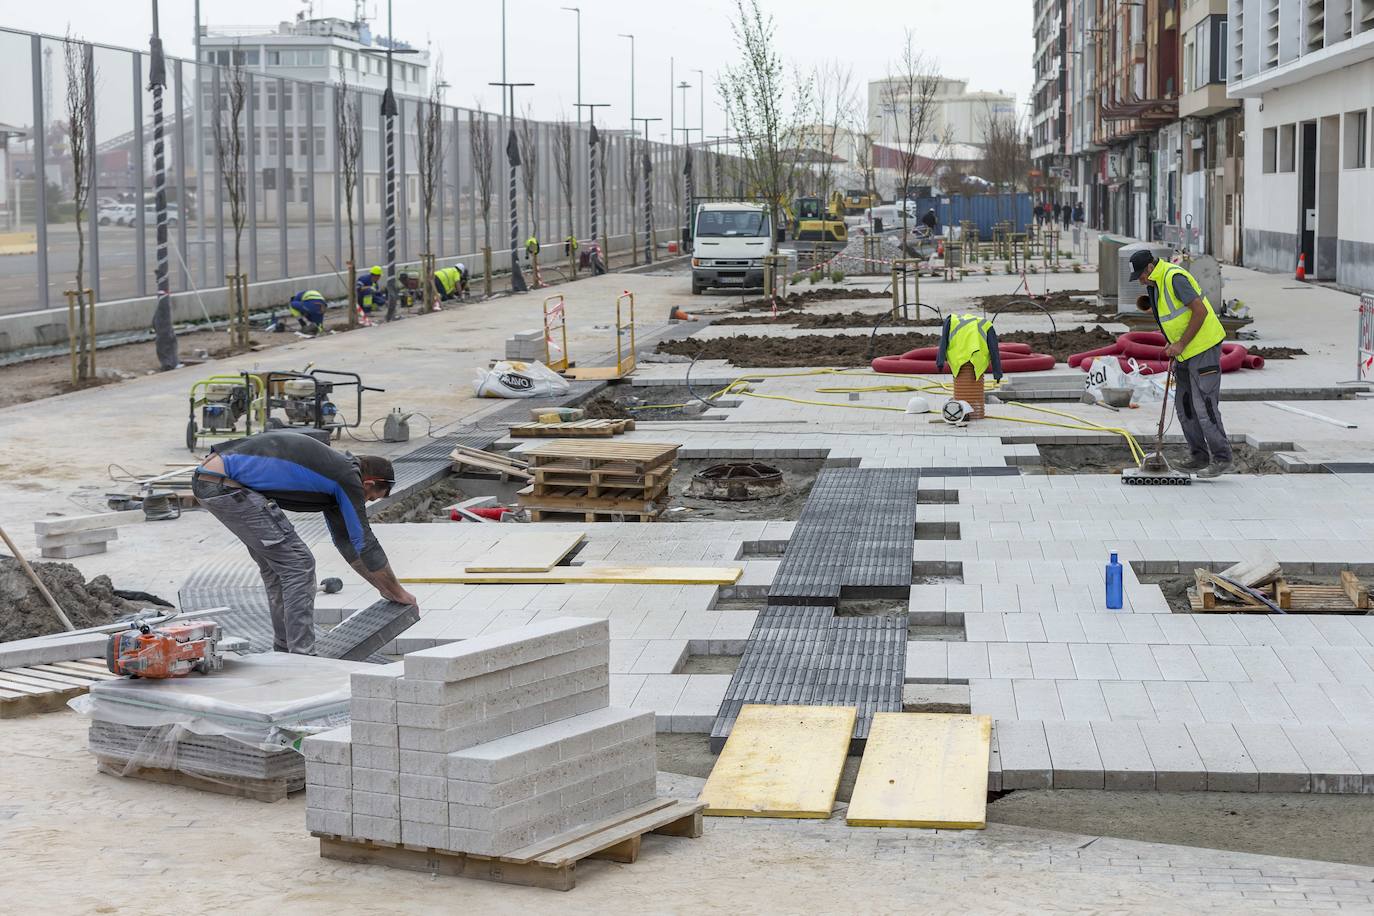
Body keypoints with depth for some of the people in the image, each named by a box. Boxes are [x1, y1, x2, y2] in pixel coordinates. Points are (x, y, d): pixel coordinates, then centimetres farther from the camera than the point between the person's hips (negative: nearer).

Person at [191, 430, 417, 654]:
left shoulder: (332, 466, 24)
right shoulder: (348, 477, -4)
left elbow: (346, 540, 32)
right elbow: (365, 543, 2)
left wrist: (383, 586, 36)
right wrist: (398, 592, 14)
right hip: (227, 484, -10)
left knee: (277, 564, 20)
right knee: (298, 564, -3)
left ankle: (285, 651, 27)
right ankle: (302, 659, -1)